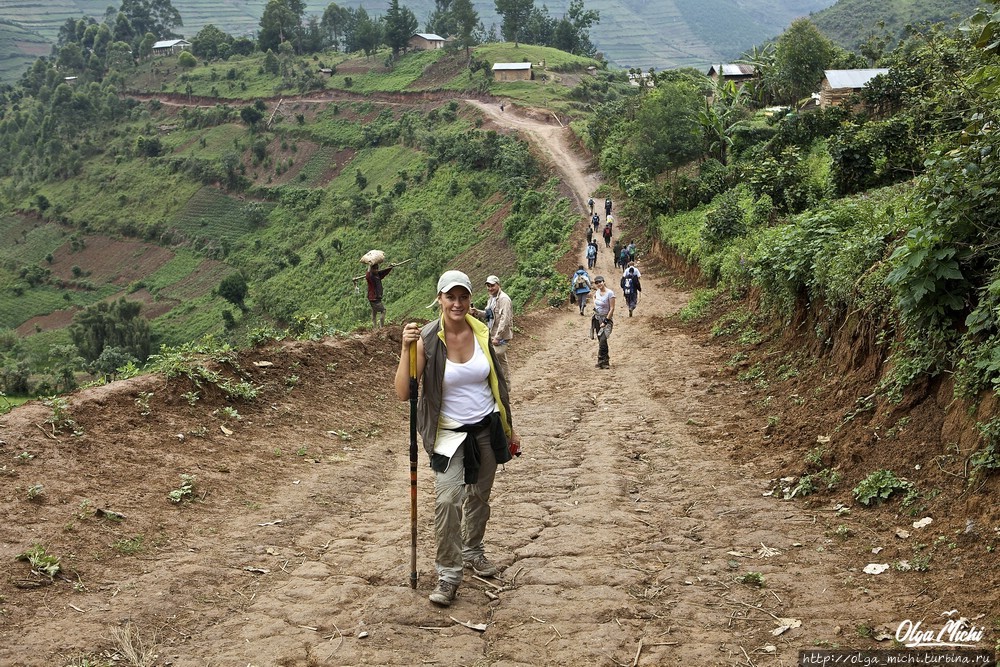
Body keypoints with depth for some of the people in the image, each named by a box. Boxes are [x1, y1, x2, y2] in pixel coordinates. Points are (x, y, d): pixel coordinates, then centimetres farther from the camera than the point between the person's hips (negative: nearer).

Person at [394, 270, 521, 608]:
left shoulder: (481, 333, -3)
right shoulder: (427, 340, -14)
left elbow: (497, 384, 9)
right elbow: (403, 392, -20)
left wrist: (509, 428, 12)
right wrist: (407, 348, -31)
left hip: (487, 428, 4)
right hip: (449, 434, -4)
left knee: (479, 497, 16)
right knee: (447, 500, -18)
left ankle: (473, 551, 40)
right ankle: (448, 574, -5)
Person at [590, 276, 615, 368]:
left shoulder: (609, 293, -15)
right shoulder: (597, 292, 5)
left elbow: (612, 309, -15)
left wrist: (605, 321, -17)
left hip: (606, 318, -6)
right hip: (597, 318, 7)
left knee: (603, 340, -19)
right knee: (600, 340, 7)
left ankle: (601, 361, -14)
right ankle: (605, 359, 15)